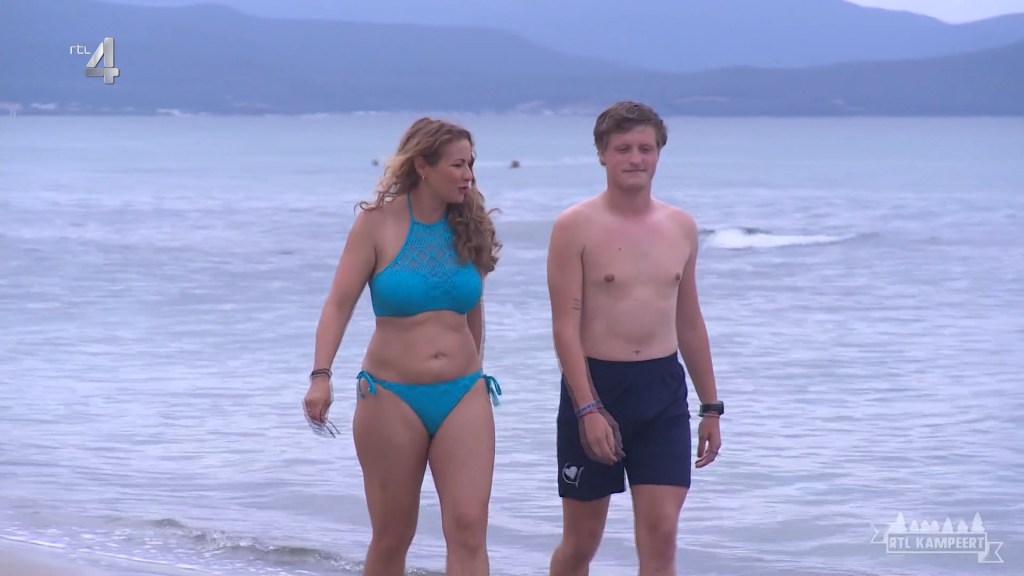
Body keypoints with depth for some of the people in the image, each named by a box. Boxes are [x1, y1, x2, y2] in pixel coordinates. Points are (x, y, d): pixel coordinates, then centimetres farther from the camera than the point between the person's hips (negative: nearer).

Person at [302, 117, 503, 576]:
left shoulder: (468, 228, 6)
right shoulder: (378, 224, -5)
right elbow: (339, 303, -7)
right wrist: (320, 376, -19)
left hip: (463, 398, 2)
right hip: (392, 398, -2)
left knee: (469, 529, -11)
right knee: (391, 537, 8)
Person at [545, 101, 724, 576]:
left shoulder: (681, 227, 8)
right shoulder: (575, 226, -7)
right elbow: (566, 324, -12)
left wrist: (711, 406, 15)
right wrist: (588, 408, -20)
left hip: (663, 391, 3)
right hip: (596, 384, -3)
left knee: (660, 536, -5)